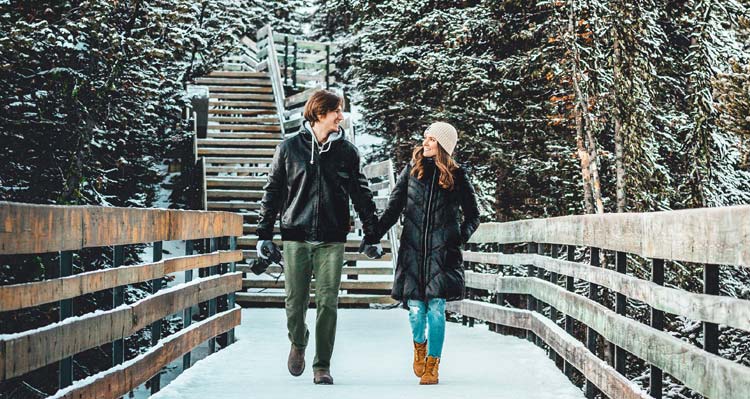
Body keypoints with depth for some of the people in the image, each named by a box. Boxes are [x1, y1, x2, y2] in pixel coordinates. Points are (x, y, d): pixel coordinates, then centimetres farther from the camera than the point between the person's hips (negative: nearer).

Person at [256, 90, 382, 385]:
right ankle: (298, 344, 32)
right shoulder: (289, 148, 2)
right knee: (295, 301, 3)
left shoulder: (347, 152, 6)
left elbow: (362, 195, 11)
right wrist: (264, 234, 4)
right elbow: (272, 192, 7)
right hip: (296, 236, 0)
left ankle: (322, 366, 7)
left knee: (328, 303, -2)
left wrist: (372, 235, 9)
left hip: (332, 240, 1)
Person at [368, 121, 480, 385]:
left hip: (442, 253, -1)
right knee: (415, 308, -1)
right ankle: (419, 344, 32)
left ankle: (432, 365, 6)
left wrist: (462, 237, -4)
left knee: (436, 309, -6)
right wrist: (373, 235, -3)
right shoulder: (412, 170, 7)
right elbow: (393, 209, 8)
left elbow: (473, 215, 13)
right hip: (413, 251, 1)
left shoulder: (457, 176, 4)